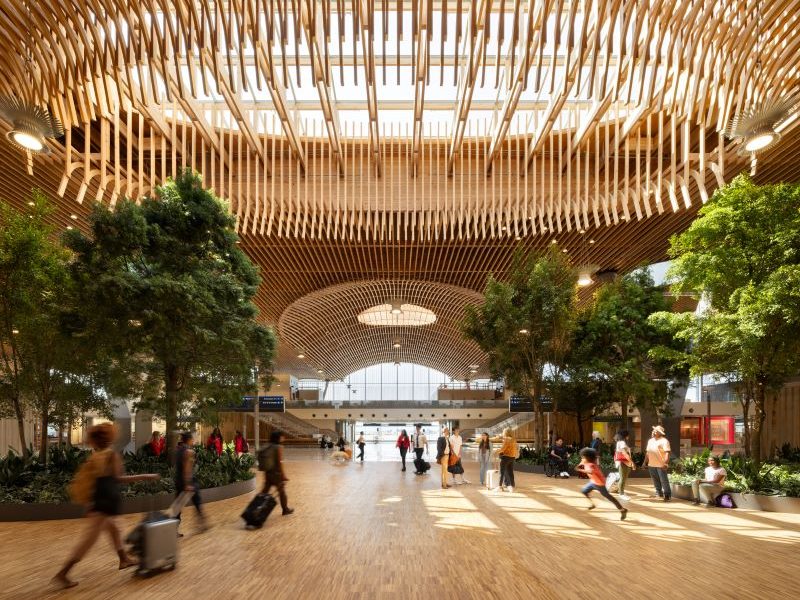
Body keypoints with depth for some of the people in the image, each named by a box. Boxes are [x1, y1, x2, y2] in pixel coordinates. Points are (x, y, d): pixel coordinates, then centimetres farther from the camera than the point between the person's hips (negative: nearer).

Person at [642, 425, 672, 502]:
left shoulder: (664, 441, -10)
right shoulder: (650, 440, 13)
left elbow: (667, 452, -17)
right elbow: (647, 452, 19)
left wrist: (666, 462, -27)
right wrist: (645, 462, 17)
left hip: (661, 465, -7)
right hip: (651, 464, 7)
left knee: (664, 480, -1)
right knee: (655, 480, 14)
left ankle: (667, 495, 8)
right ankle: (659, 493, 26)